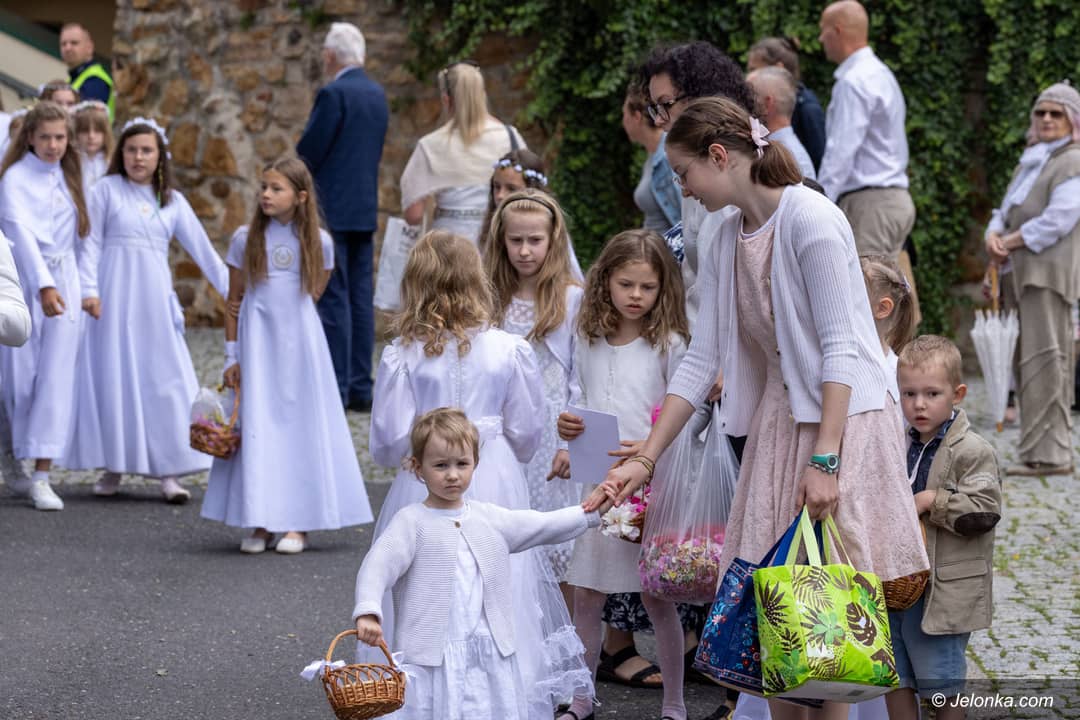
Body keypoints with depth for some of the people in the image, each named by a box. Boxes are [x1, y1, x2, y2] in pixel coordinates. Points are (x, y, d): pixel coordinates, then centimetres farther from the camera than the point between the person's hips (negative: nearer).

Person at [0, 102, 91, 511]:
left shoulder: (69, 178, 13)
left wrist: (83, 285, 6)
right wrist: (43, 285, -27)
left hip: (65, 281, 4)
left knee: (57, 379, -4)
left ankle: (42, 476, -7)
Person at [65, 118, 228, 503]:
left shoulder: (173, 201, 10)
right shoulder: (107, 190, 3)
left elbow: (201, 248, 12)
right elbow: (91, 242, 0)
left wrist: (231, 291, 9)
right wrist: (89, 289, -9)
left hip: (154, 298, 2)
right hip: (114, 297, -2)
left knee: (164, 380, -2)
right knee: (112, 378, -1)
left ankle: (168, 472, 0)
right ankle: (112, 466, 8)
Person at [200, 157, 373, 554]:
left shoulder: (318, 242, -1)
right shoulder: (245, 239, 0)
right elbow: (234, 301, 4)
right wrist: (231, 356, 2)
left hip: (300, 342, 0)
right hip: (257, 343, 0)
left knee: (301, 424, 1)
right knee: (257, 426, -1)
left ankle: (298, 523, 7)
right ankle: (261, 523, 5)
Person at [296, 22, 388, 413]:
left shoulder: (333, 93, -13)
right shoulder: (377, 94, 12)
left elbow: (309, 152, -14)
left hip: (332, 208, -8)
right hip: (366, 208, 8)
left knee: (332, 299, -6)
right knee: (361, 298, 9)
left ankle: (336, 388, -6)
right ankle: (360, 387, 11)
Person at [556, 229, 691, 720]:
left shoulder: (669, 344, -3)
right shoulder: (589, 343, 8)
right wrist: (567, 426, -6)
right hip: (596, 481, 4)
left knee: (657, 597, 2)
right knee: (586, 596, 7)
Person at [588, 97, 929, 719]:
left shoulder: (810, 219, -13)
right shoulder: (728, 241, 10)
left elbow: (841, 348, -17)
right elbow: (701, 362, 12)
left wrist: (824, 459, -23)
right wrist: (644, 461, 9)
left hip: (842, 419, -7)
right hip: (777, 422, 7)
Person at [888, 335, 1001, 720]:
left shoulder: (973, 451, -13)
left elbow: (984, 510, -19)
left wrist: (933, 501, -20)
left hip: (942, 590, -7)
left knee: (940, 682, 2)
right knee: (894, 678, 13)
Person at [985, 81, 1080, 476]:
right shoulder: (1030, 162, 24)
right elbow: (1005, 211, 21)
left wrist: (1010, 241, -10)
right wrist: (994, 236, -1)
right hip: (1028, 272, 9)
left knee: (1043, 358, -13)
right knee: (1032, 360, 8)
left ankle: (1045, 453, -15)